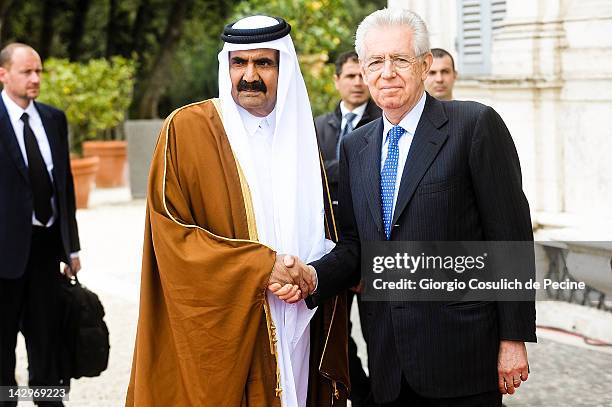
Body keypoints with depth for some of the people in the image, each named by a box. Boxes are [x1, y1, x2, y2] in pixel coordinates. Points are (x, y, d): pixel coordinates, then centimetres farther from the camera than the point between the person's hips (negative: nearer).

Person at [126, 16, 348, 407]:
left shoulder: (299, 133, 11)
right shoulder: (186, 128, -4)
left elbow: (321, 238, 15)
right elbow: (169, 232, -10)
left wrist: (306, 278, -8)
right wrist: (262, 267, -18)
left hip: (292, 337, 4)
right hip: (215, 336, -4)